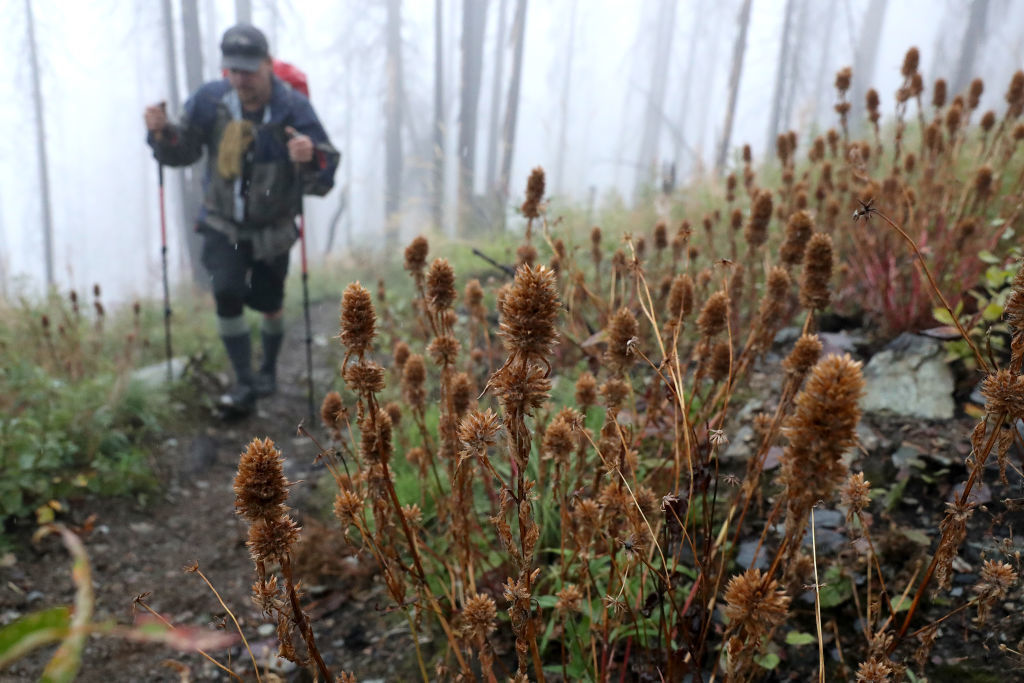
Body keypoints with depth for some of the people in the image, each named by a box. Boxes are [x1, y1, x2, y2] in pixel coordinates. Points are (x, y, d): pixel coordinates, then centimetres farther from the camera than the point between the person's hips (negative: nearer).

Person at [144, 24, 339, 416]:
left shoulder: (294, 109, -19)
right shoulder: (210, 101, -10)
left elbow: (324, 177, -22)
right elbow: (184, 152, 3)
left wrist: (311, 158, -44)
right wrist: (162, 133, -17)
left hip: (272, 228, -1)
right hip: (223, 223, 2)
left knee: (268, 303, 12)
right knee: (226, 292, -16)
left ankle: (269, 370, 39)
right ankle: (245, 383, -1)